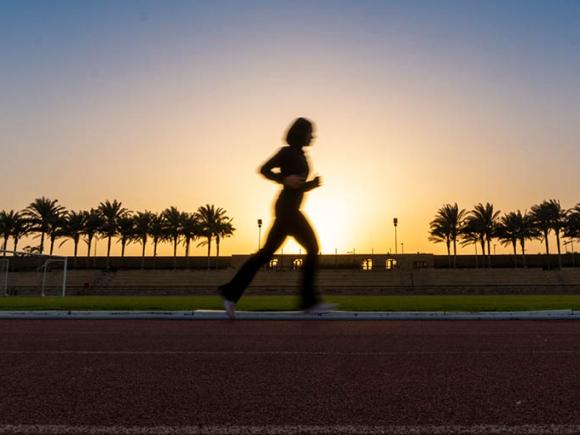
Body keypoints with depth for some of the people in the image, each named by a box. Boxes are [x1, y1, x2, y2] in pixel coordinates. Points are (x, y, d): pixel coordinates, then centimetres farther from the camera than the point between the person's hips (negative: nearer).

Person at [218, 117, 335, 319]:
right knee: (312, 248, -8)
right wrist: (284, 179, -20)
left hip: (289, 210, 9)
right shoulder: (287, 152, -4)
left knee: (267, 252, 3)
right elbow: (264, 169, -9)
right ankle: (309, 301, -3)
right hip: (287, 208, -9)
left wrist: (313, 183, 7)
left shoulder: (300, 155, 22)